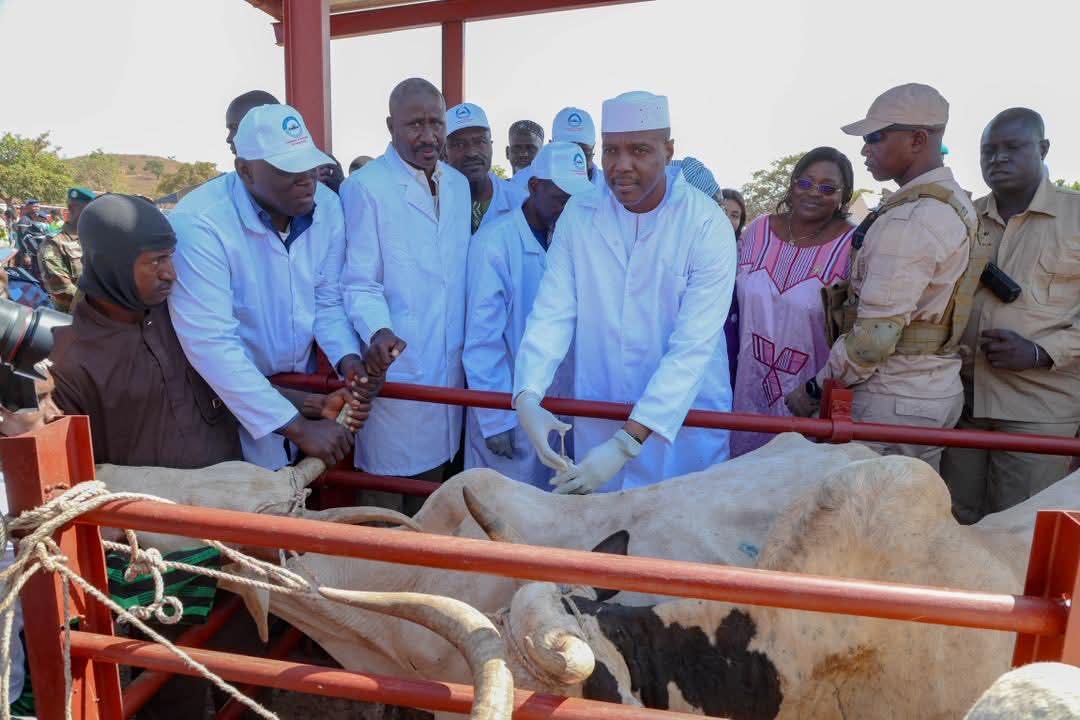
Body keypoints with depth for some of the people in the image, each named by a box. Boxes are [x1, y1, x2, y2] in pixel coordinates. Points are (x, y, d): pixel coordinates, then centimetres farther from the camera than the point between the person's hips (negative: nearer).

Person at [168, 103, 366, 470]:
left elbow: (329, 300, 0)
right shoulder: (199, 222, -27)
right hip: (232, 403, -5)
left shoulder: (327, 206, -10)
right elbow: (211, 343, -31)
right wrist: (297, 426, -33)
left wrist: (347, 357, -20)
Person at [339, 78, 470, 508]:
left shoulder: (458, 185, 11)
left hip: (448, 365, 6)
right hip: (394, 367, -6)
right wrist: (378, 331, -28)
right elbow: (359, 282, -9)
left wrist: (465, 355, 9)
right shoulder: (364, 187, -8)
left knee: (432, 478, 16)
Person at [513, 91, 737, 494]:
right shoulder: (578, 214, -4)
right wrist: (528, 395, -26)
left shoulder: (708, 226, -14)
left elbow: (692, 347, -20)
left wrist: (626, 444, -26)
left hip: (685, 425, -2)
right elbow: (553, 312, -9)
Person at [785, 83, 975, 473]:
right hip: (938, 392, 10)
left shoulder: (906, 220, -20)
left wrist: (815, 389, -10)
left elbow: (875, 335, -22)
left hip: (892, 402, -10)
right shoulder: (955, 201, 12)